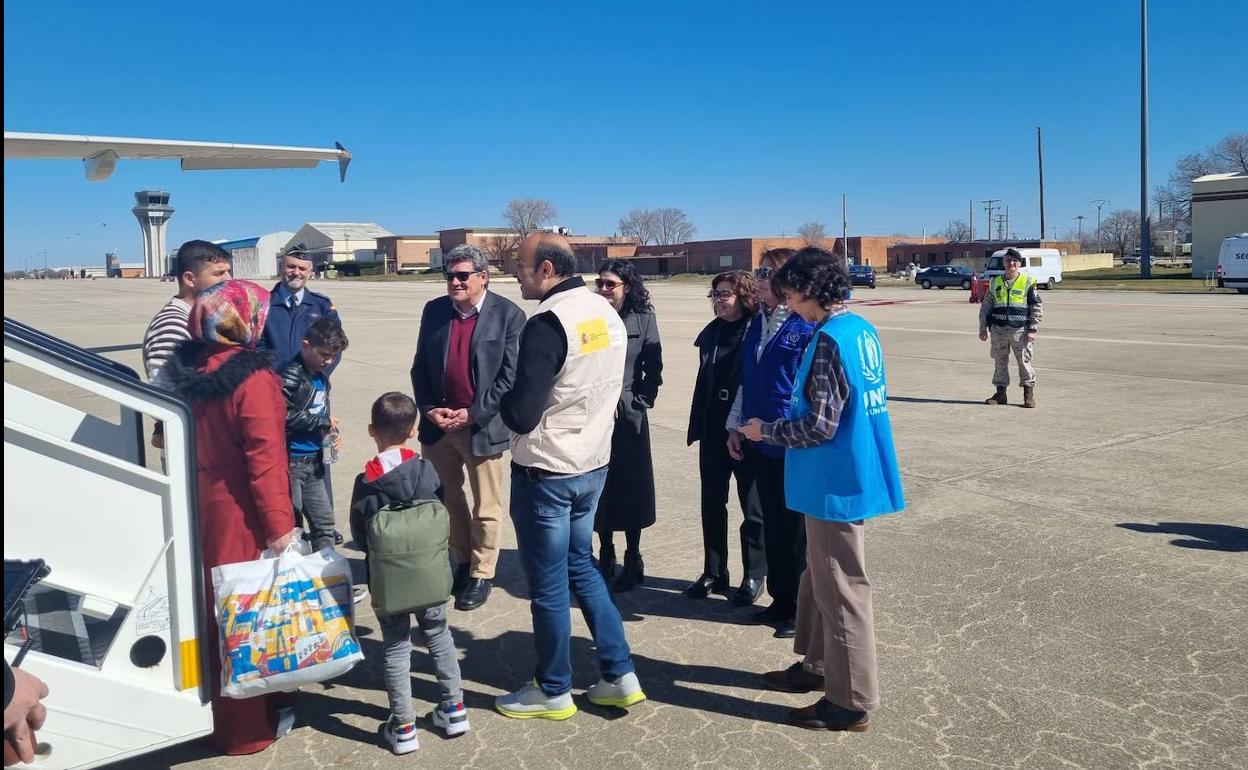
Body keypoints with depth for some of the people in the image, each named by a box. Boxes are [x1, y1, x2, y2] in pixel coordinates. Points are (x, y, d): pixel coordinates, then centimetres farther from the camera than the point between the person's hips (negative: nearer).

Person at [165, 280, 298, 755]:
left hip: (200, 508, 7)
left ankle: (216, 710, 38)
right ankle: (248, 727, 21)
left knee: (212, 606, 20)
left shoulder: (187, 370, 2)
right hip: (241, 517, -7)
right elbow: (265, 459, -22)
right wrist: (279, 525, -18)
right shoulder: (252, 379, -20)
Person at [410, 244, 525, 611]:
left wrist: (472, 414, -14)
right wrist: (429, 409, -5)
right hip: (438, 424, 5)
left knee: (486, 509, 7)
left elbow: (510, 376, -11)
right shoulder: (434, 310, 5)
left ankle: (481, 575, 21)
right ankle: (462, 562, 34)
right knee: (448, 500, 16)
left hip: (483, 426, -4)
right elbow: (420, 366, 9)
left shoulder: (508, 314, -8)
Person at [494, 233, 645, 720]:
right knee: (580, 565, 21)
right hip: (593, 463, 8)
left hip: (545, 472, -8)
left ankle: (553, 691, 24)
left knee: (548, 584, 7)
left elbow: (521, 416, -22)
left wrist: (500, 399, -2)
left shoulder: (548, 324, -21)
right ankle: (620, 677, 24)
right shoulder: (608, 315, 4)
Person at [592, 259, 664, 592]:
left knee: (630, 488, 6)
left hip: (628, 417, -2)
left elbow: (653, 372, -1)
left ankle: (633, 561, 20)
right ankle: (605, 556, 24)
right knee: (599, 489, 9)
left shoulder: (643, 320, -2)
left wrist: (630, 404, -7)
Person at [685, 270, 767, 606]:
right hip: (713, 430, 6)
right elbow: (703, 381, 12)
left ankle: (754, 575, 22)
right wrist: (697, 426, 9)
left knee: (752, 507, 9)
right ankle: (713, 572, 25)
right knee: (712, 503, 12)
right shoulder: (711, 333, 7)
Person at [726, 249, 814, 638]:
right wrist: (736, 426, 14)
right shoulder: (757, 324, 10)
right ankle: (780, 599, 30)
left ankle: (800, 609, 21)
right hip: (758, 442, 7)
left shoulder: (806, 326, -13)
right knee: (772, 523, 16)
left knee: (796, 530, 6)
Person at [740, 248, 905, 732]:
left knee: (840, 590, 2)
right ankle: (817, 666, 37)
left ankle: (851, 702, 16)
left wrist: (766, 431, -7)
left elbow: (820, 425, -23)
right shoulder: (862, 329, 8)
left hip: (836, 483, -10)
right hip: (854, 473, 10)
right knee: (819, 578, 22)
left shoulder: (830, 340, -21)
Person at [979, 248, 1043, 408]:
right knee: (1000, 362, 7)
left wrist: (1032, 330, -6)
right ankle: (1000, 393, 16)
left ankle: (1029, 394, 8)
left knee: (1024, 362, -2)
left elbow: (1037, 308, 1)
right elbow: (985, 306, 15)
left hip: (1020, 330, -3)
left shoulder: (1028, 282, 2)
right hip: (998, 329, 3)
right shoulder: (995, 282, 11)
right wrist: (983, 327, 9)